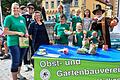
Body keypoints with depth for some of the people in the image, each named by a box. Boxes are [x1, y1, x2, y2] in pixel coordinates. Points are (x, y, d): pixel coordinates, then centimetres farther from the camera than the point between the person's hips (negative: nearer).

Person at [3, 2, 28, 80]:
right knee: (15, 61, -6)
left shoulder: (22, 18, 11)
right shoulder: (8, 18, -6)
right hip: (13, 43, -6)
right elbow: (5, 32, -10)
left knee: (20, 60, 17)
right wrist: (17, 33, -18)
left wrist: (26, 33, 1)